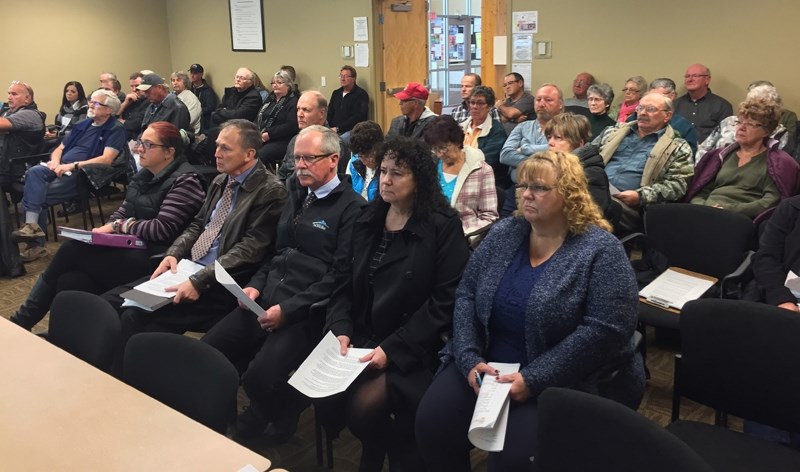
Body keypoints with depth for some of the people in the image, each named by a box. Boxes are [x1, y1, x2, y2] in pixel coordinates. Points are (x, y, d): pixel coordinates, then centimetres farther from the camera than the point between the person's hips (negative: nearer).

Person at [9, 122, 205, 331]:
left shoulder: (184, 180, -11)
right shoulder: (145, 174, 16)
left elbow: (163, 229, -19)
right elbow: (123, 211, 18)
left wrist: (118, 226, -11)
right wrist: (107, 227, -3)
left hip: (152, 260, -8)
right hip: (130, 247, 8)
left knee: (71, 250, -17)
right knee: (69, 281, -17)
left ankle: (22, 320, -3)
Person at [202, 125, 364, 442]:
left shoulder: (351, 207, -7)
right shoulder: (297, 196, 19)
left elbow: (340, 274, -14)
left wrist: (288, 309, -18)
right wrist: (256, 285, 7)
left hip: (307, 313, -7)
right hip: (267, 301, 8)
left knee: (260, 378, -25)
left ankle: (280, 420, 7)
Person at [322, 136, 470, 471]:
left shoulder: (443, 227, -8)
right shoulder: (367, 221, 11)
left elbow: (444, 301, -14)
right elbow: (345, 283, 12)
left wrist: (393, 349, -20)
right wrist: (342, 328, -7)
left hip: (413, 350, -5)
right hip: (362, 340, 6)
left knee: (365, 403, -25)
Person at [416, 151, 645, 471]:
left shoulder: (600, 250, -10)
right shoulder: (503, 234, 5)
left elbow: (605, 330, -18)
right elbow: (466, 294, 5)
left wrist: (532, 379, -22)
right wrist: (469, 358, -11)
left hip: (559, 381, -4)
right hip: (485, 364, 5)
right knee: (432, 424, -12)